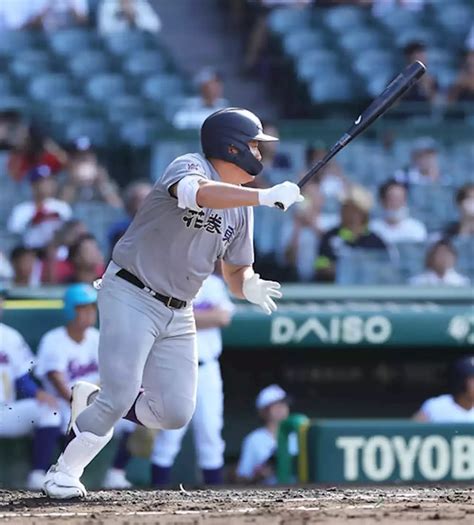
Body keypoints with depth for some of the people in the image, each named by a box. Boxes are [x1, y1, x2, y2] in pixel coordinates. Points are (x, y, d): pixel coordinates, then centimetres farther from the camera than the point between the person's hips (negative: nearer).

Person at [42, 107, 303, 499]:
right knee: (120, 395, -18)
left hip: (178, 315, 8)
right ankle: (64, 471, 1)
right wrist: (266, 197, -42)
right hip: (131, 297, -8)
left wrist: (249, 287, -11)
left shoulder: (241, 206, 9)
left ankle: (95, 403, 24)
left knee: (175, 413, -1)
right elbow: (199, 194, -39)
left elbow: (236, 271, 13)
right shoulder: (189, 167, -14)